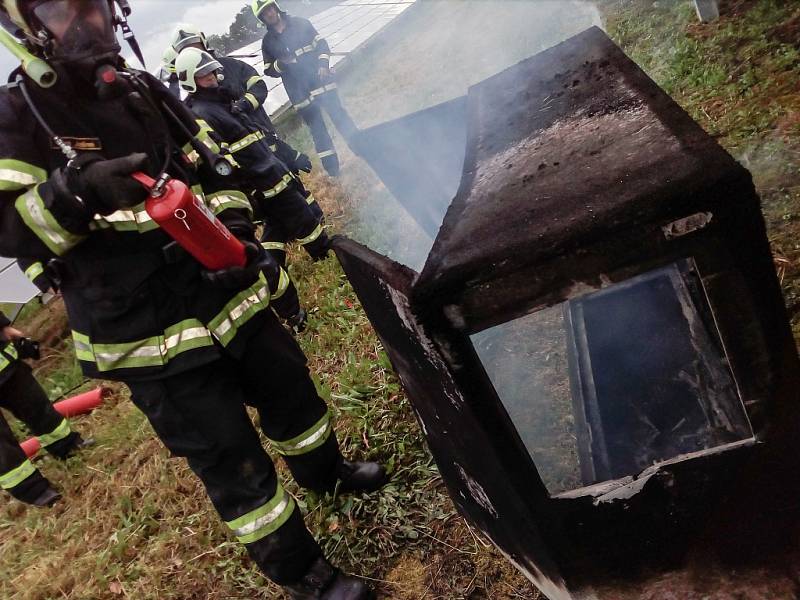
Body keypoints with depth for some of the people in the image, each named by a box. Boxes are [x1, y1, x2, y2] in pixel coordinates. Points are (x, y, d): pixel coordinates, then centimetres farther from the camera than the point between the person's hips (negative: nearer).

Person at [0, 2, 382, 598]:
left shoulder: (145, 89, 10)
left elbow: (216, 171, 13)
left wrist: (234, 227, -4)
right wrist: (76, 195, -31)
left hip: (228, 295, 6)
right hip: (150, 336, -6)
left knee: (291, 390, 23)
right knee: (232, 461, 4)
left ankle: (326, 471, 55)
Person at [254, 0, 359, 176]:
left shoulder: (300, 24, 5)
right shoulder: (267, 42, 5)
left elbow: (321, 43, 5)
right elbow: (269, 71, 5)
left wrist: (323, 63, -11)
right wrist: (281, 63, -15)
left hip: (320, 80, 0)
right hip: (300, 92, 0)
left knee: (338, 114, 2)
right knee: (317, 127, 3)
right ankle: (331, 166, 10)